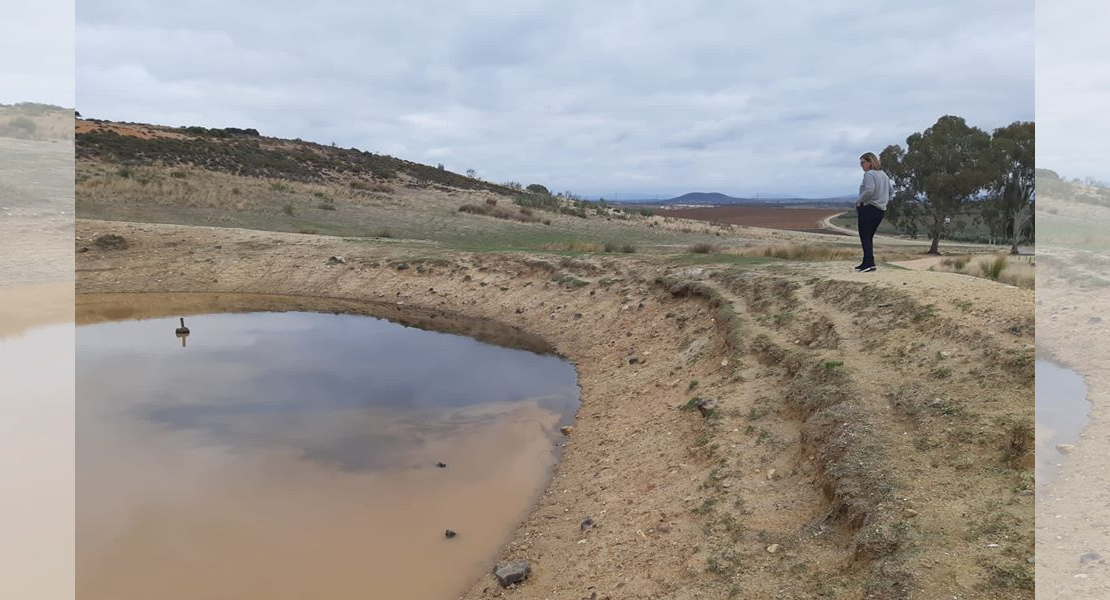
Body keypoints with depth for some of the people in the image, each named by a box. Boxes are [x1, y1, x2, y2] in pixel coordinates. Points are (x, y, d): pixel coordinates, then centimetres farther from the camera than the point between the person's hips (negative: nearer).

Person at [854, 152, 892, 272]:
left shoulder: (869, 174, -12)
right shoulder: (884, 174, 17)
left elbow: (869, 191, -26)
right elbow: (890, 191, 24)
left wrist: (859, 201, -14)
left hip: (868, 208, -9)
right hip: (881, 210, 9)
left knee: (865, 237, -6)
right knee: (869, 237, 15)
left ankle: (869, 263, -13)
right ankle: (867, 263, 16)